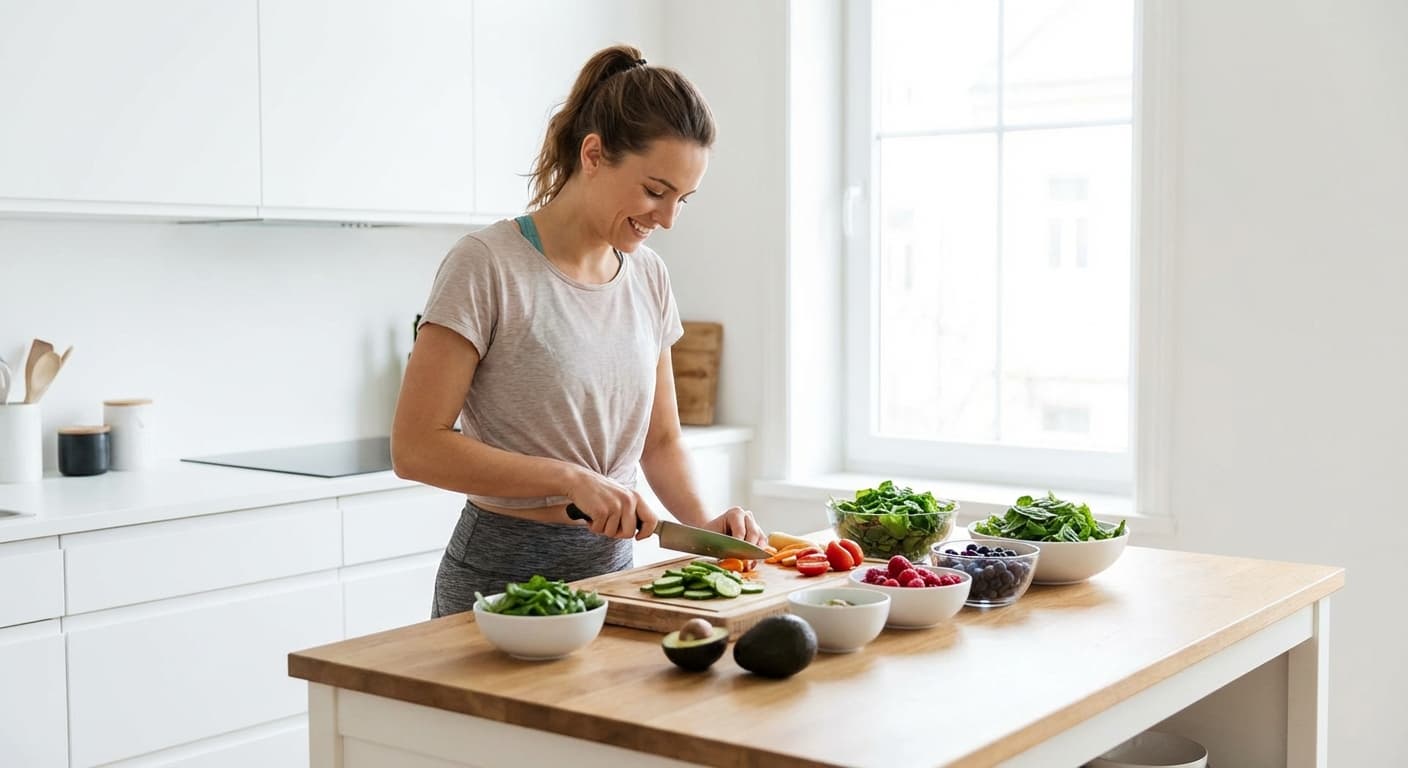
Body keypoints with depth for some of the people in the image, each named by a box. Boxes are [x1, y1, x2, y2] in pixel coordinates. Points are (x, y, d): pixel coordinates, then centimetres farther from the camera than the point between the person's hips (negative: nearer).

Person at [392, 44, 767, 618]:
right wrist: (570, 478, -23)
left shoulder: (648, 277, 4)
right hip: (502, 573, -5)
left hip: (613, 569, 6)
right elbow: (416, 447, -17)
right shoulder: (486, 266, -15)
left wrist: (703, 523, -6)